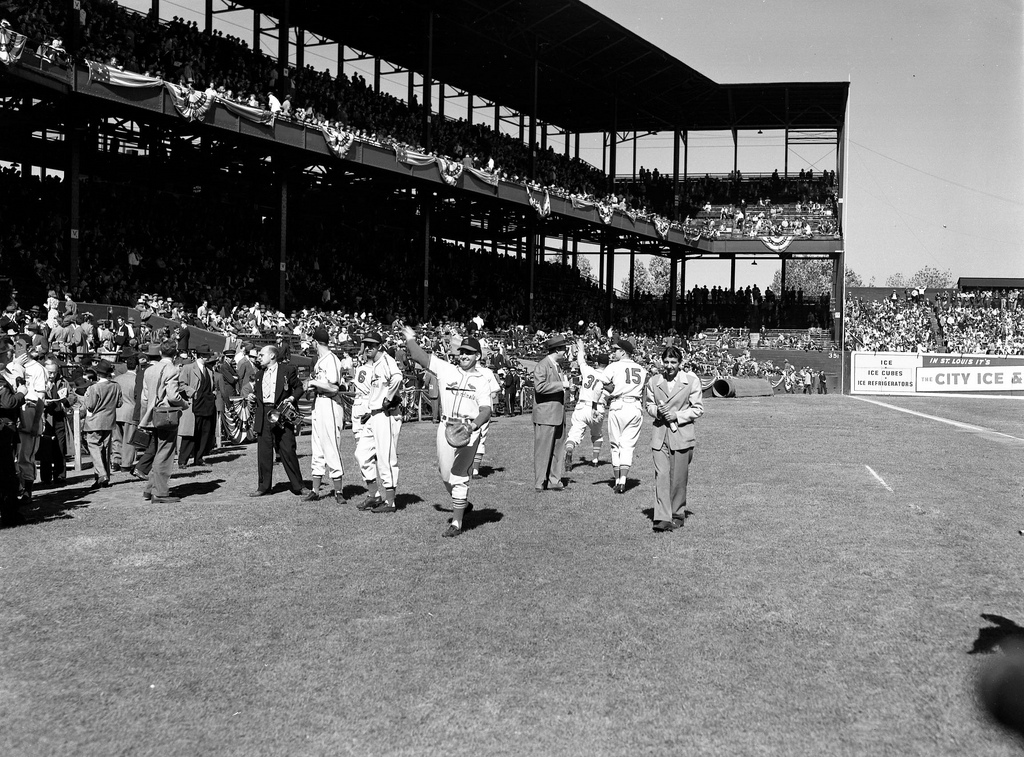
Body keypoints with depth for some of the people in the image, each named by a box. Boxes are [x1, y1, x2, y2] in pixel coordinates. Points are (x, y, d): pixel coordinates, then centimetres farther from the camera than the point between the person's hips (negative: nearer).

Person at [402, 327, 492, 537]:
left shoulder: (482, 381, 6)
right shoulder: (446, 370, 11)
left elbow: (486, 410, -4)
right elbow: (419, 356, 9)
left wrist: (474, 425, -21)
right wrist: (410, 338, 13)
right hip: (445, 427, 3)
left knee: (459, 478, -5)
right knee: (445, 474, 9)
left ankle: (457, 522, 1)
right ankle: (462, 504, 35)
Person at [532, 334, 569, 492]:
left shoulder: (556, 366, 19)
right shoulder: (542, 366, -11)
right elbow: (539, 386, -24)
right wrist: (561, 385, -20)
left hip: (558, 416, 9)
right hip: (545, 415, -9)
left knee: (558, 449, 9)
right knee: (543, 449, -3)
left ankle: (554, 481, 15)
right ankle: (540, 483, 2)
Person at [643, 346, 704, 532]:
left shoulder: (691, 381, -2)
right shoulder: (654, 382, 5)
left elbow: (698, 409, 0)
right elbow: (648, 404, 16)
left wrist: (677, 415, -12)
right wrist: (656, 411, -6)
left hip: (682, 434, -1)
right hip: (659, 434, 2)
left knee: (678, 478, 5)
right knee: (661, 475, -8)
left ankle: (678, 515, 22)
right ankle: (663, 518, -10)